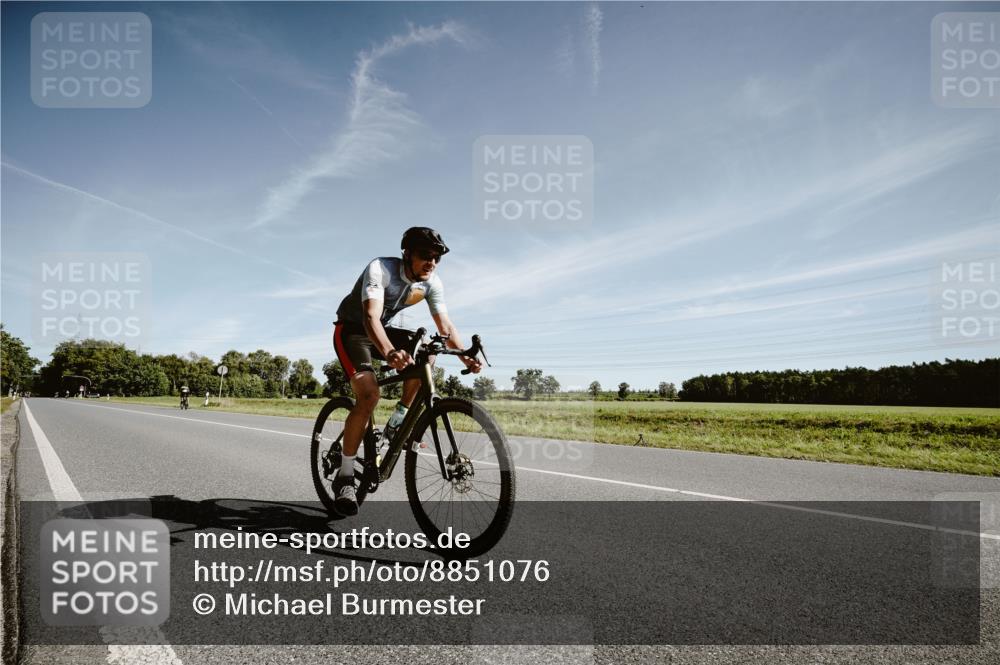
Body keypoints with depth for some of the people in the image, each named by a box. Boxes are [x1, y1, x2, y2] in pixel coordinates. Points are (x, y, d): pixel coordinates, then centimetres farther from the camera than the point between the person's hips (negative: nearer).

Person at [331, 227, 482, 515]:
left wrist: (465, 357, -33)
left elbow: (445, 325, -15)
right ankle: (344, 476, -12)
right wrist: (390, 352, -62)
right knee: (370, 395, -25)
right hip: (352, 330, -6)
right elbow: (370, 317, -43)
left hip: (383, 329, 6)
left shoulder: (432, 283, -12)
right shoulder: (380, 269, -30)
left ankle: (399, 419, -2)